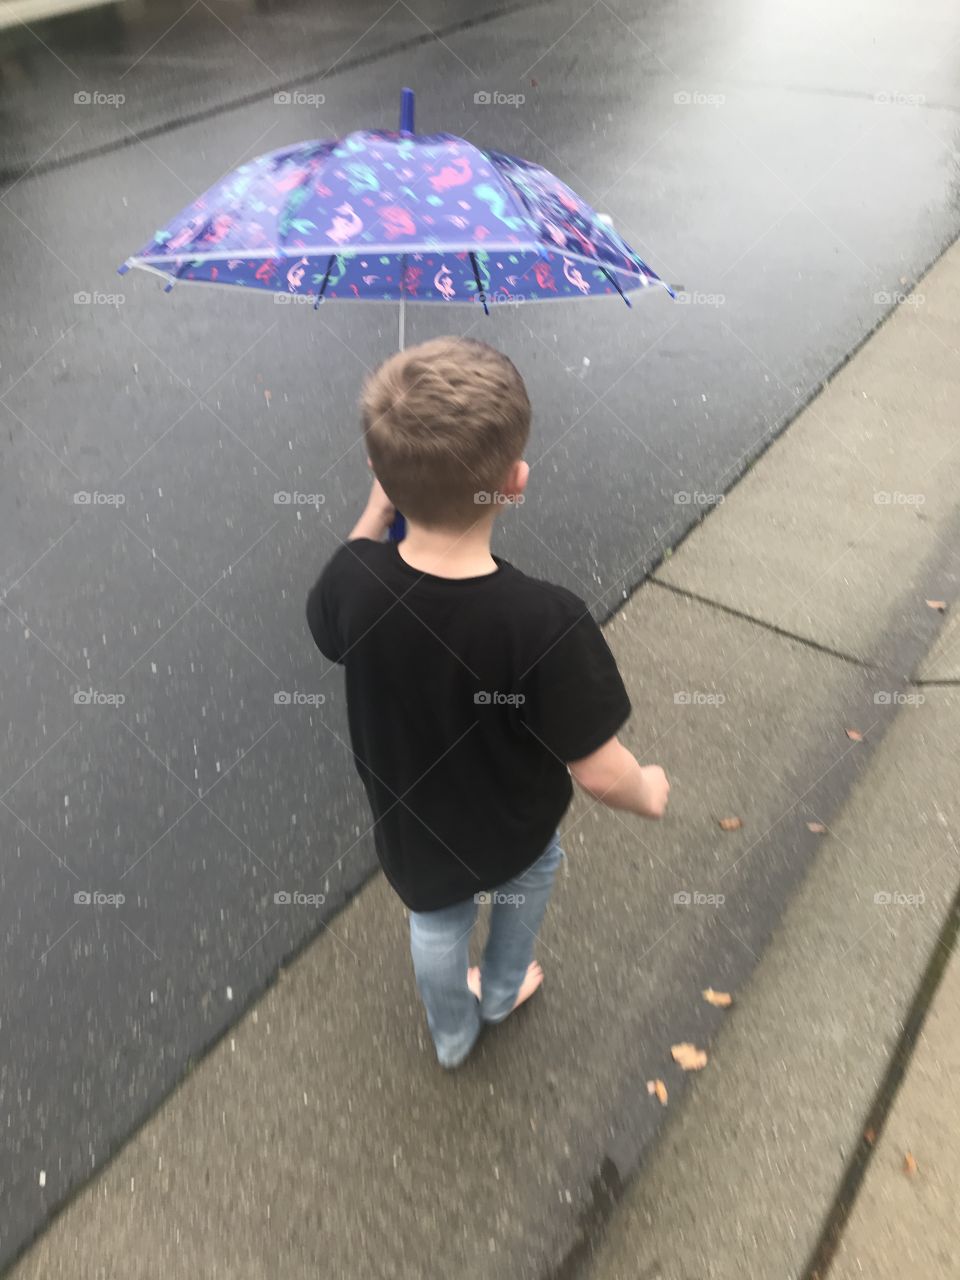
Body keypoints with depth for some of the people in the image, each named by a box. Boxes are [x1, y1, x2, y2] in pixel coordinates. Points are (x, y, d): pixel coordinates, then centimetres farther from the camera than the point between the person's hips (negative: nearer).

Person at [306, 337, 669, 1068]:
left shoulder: (355, 579, -28)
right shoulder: (546, 622, -39)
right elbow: (600, 773, -28)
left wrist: (375, 514, -3)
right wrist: (649, 792, -6)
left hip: (411, 835, 2)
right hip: (511, 833, -2)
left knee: (437, 923, 33)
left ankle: (453, 1034, 62)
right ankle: (503, 990, 61)